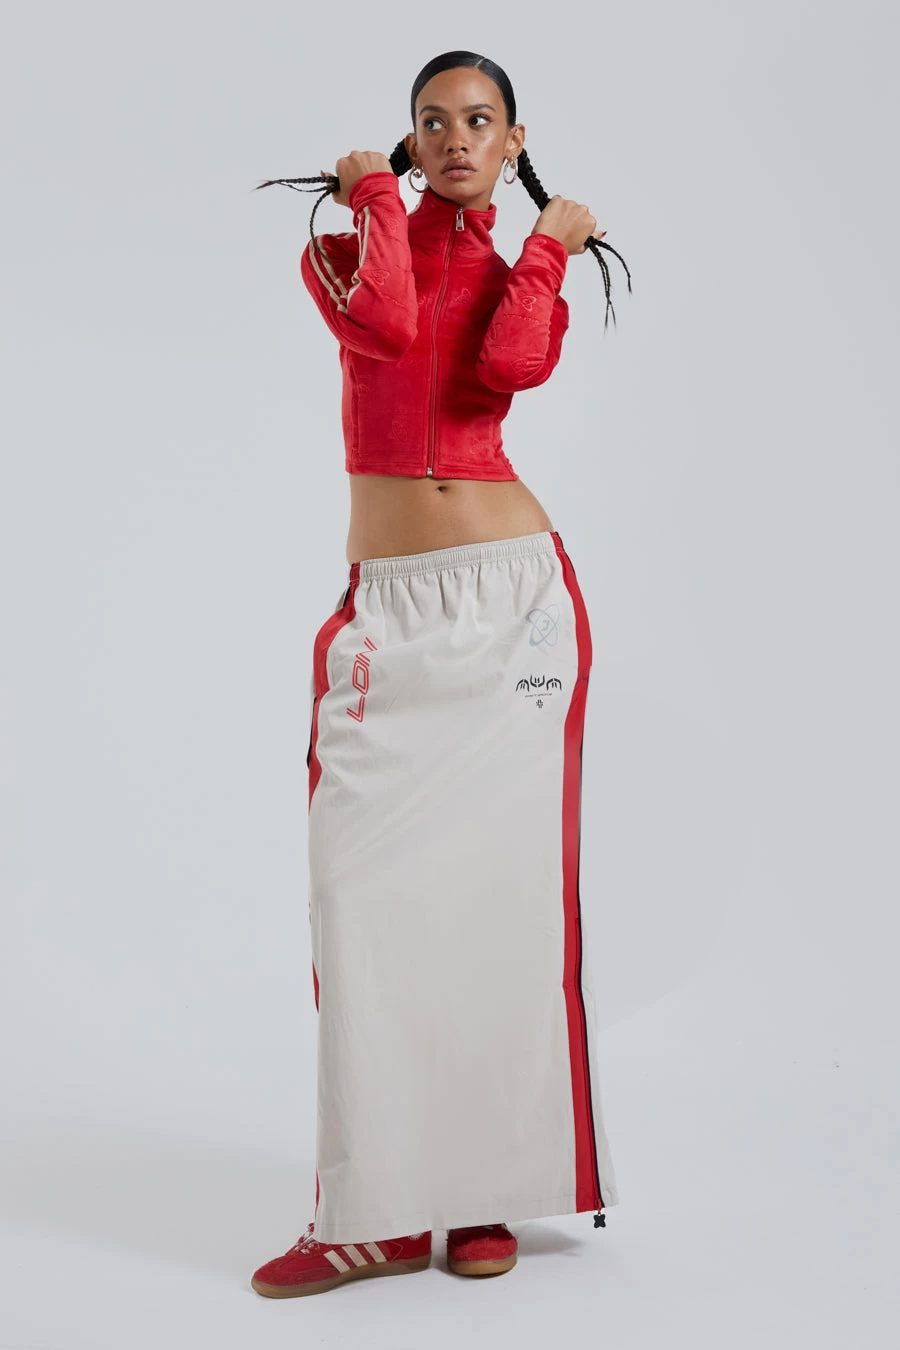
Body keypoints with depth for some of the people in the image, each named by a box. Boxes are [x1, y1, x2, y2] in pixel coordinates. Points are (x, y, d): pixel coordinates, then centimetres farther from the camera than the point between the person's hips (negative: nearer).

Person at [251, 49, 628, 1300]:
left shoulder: (520, 278, 13)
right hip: (390, 609, 0)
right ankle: (382, 1206, -2)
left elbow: (509, 366, -12)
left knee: (503, 878, -2)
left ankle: (488, 1185, 7)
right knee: (369, 880, -8)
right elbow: (383, 323, -13)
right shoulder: (346, 245, 12)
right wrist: (373, 196, 1)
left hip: (515, 597, 0)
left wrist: (552, 242, 0)